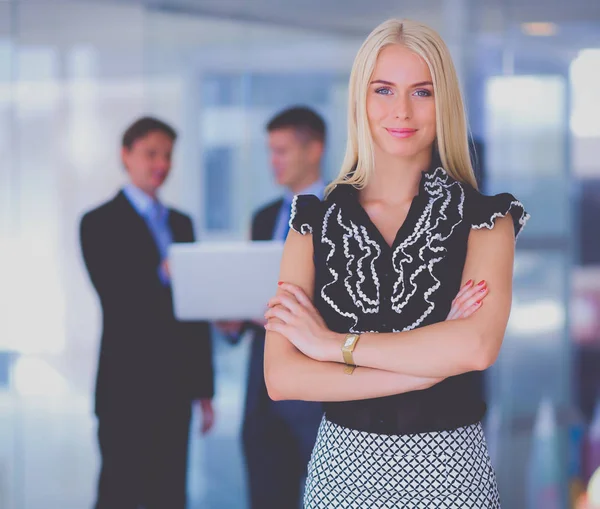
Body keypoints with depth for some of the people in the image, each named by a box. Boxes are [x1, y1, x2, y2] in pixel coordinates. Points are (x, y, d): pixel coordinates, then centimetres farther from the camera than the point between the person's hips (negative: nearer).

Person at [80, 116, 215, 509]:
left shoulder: (181, 223, 16)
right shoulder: (100, 222, -2)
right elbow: (115, 300, -13)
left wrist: (204, 388, 14)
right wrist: (161, 275, -29)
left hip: (175, 388, 5)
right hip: (127, 386, -5)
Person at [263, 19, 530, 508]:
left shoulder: (484, 219, -4)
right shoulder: (315, 221, 1)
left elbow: (478, 346, -21)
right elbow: (281, 378, -9)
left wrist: (332, 343, -14)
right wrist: (432, 363, -15)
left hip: (448, 469, -1)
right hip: (344, 464, 2)